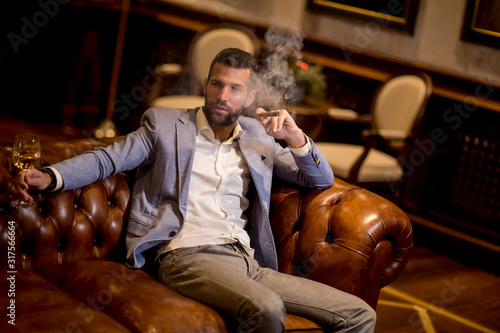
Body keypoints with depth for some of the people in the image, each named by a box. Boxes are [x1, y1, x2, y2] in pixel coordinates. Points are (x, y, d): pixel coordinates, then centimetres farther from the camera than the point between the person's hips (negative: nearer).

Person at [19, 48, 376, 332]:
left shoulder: (258, 136, 23)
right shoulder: (164, 124, 14)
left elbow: (322, 179, 23)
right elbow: (107, 158, 7)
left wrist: (295, 137, 4)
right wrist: (51, 176, -11)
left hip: (248, 262, 5)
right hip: (189, 257, -5)